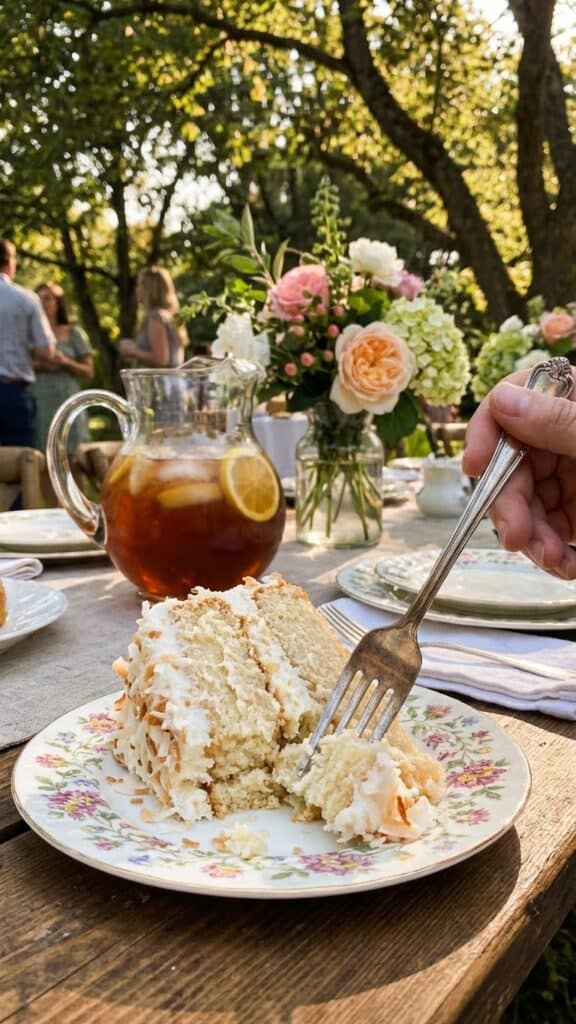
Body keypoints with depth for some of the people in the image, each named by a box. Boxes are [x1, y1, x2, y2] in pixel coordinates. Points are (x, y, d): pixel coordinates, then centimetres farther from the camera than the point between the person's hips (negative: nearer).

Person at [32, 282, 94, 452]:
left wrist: (65, 362, -10)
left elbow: (89, 372, 6)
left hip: (67, 405, 0)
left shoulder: (74, 333, 7)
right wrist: (36, 366, -11)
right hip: (38, 405, 1)